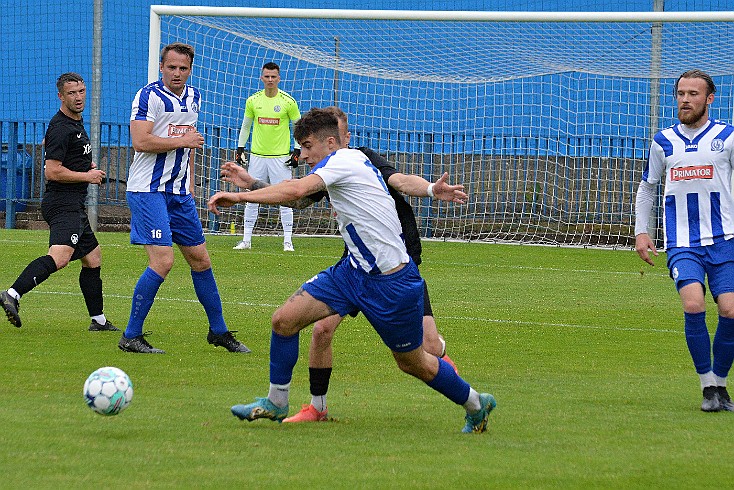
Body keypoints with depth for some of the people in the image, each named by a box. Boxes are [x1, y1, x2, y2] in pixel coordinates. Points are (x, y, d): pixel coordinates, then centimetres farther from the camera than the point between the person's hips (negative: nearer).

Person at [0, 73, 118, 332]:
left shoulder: (76, 121, 17)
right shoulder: (61, 128, -15)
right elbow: (52, 172, -20)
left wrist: (86, 164, 24)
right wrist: (87, 176, -11)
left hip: (74, 206, 11)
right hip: (63, 204, -11)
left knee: (93, 259, 18)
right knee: (60, 257, -29)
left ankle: (98, 320, 25)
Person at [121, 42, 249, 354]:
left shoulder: (193, 98, 13)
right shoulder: (149, 96, -12)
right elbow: (140, 141, -22)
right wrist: (184, 141, -15)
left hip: (180, 193, 8)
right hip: (149, 190, -8)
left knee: (200, 259, 12)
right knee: (163, 261, -17)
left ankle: (218, 331, 25)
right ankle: (131, 336, -9)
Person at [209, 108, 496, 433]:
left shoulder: (342, 160, -18)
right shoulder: (355, 159, 8)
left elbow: (296, 191, -32)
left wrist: (239, 196, -29)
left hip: (391, 282, -9)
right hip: (354, 270, 9)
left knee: (413, 364, 8)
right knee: (284, 319, -4)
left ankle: (476, 404, 31)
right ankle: (276, 403, 11)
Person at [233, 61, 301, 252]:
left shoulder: (288, 101, -4)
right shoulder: (253, 100, 4)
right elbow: (245, 126, 16)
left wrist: (297, 151, -4)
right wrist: (240, 149, 9)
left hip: (281, 157, -3)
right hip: (257, 156, 3)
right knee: (252, 199, 4)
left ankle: (288, 241, 1)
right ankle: (246, 240, 10)